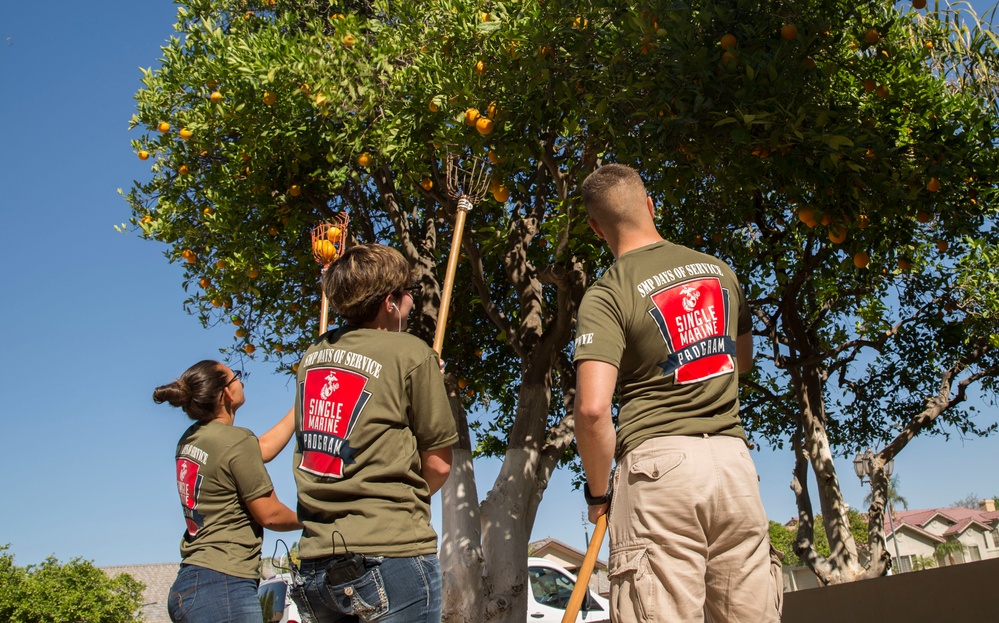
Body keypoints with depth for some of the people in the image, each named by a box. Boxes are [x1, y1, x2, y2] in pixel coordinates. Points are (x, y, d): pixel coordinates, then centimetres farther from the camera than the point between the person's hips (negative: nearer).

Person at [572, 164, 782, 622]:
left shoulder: (607, 295, -5)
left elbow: (592, 408, -16)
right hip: (734, 457, 5)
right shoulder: (721, 271, 12)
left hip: (657, 462, -5)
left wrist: (598, 492, -2)